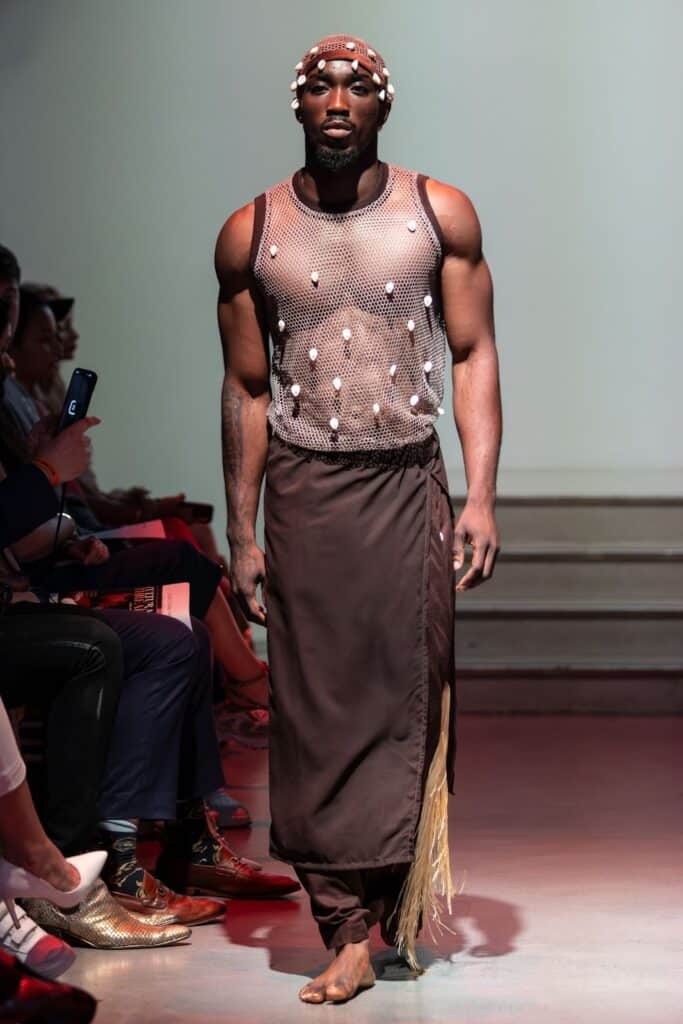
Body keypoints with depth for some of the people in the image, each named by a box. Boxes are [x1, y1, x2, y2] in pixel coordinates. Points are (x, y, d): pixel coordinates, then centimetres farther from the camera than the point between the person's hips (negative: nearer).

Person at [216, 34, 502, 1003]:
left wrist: (482, 497, -7)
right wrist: (242, 534, 5)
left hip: (410, 486, 0)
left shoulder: (441, 214, 3)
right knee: (318, 713, -2)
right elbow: (246, 389, 7)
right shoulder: (250, 233, 4)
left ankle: (394, 906, 12)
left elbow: (474, 357, 2)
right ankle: (349, 931, 1)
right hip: (304, 490, 0)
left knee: (407, 702, 0)